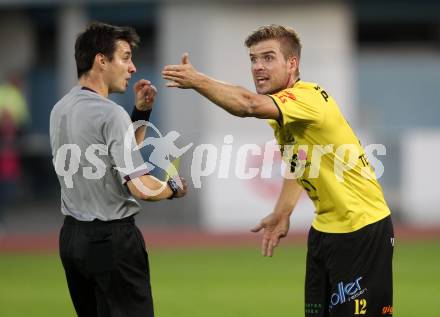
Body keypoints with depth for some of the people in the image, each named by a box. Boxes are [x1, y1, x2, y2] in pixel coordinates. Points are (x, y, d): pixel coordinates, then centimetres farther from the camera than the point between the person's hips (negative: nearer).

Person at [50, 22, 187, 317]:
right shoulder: (111, 113, -18)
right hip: (111, 238, -9)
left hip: (72, 234, 9)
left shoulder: (61, 109, 8)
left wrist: (142, 113, 13)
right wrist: (174, 189, -4)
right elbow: (141, 187, -22)